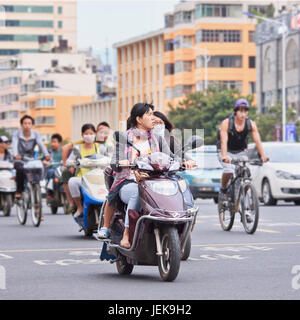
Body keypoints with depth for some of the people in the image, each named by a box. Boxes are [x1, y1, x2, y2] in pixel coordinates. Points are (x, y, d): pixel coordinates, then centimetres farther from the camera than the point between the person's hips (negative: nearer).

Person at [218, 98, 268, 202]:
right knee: (228, 171, -29)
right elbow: (224, 141, -30)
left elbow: (257, 141, -18)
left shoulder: (251, 124, -11)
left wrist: (263, 155, -32)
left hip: (241, 152, 3)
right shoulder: (226, 123, -20)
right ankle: (223, 190, -3)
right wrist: (224, 156, -45)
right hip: (227, 152, -3)